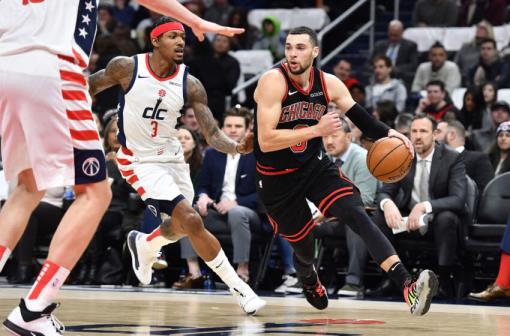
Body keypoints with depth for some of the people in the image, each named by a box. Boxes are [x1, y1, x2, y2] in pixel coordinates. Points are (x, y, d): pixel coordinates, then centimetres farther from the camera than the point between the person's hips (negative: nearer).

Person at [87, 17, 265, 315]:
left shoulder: (190, 85, -11)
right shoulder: (127, 67, -17)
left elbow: (213, 135, -13)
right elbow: (91, 85, 1)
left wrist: (237, 147, -32)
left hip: (172, 157, 5)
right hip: (139, 161, -5)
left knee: (182, 227, 20)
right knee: (192, 221, -19)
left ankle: (143, 245, 55)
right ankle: (239, 289, -9)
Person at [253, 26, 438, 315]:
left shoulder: (329, 84, -6)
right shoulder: (273, 82, -22)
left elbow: (361, 118, 2)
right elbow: (266, 141, -29)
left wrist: (388, 134, -19)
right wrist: (317, 130, -31)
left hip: (316, 166, 3)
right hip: (277, 178, -3)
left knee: (356, 213, -20)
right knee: (303, 245, 10)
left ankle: (408, 286, -34)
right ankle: (309, 281, 51)